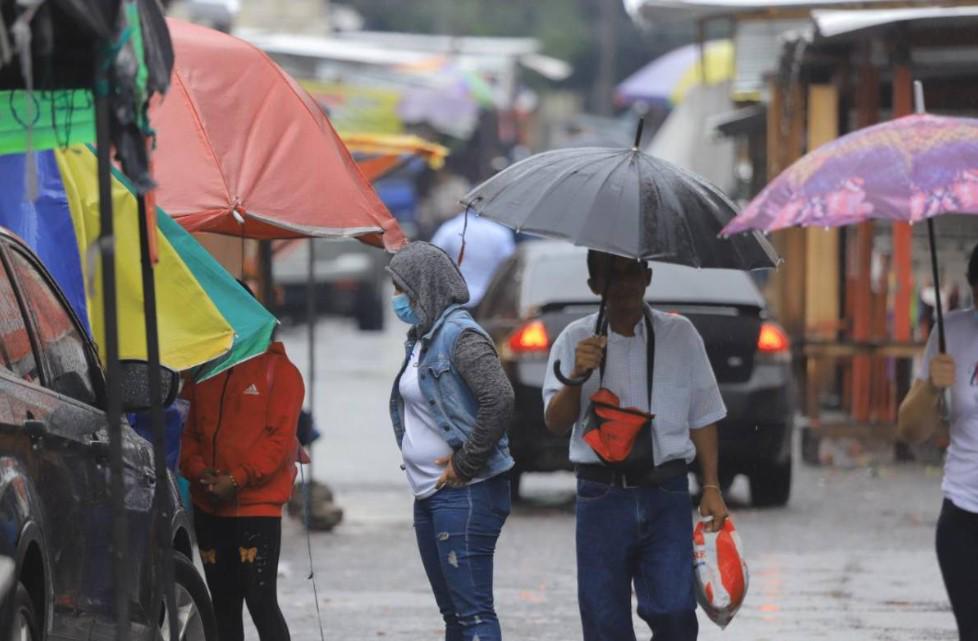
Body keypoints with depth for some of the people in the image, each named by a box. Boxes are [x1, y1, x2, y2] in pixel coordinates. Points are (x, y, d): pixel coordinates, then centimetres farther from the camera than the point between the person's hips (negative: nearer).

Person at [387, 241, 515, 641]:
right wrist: (414, 459, 12)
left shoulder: (459, 335, -13)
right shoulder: (419, 340, 15)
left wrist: (465, 464, -19)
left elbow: (500, 399, -25)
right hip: (429, 495, 10)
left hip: (464, 494, -10)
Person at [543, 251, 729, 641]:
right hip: (601, 495, 0)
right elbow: (556, 423, -1)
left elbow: (702, 417, 12)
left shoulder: (679, 335, 8)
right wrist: (577, 377, -18)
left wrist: (711, 487, 6)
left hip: (666, 495, 0)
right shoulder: (576, 340, 6)